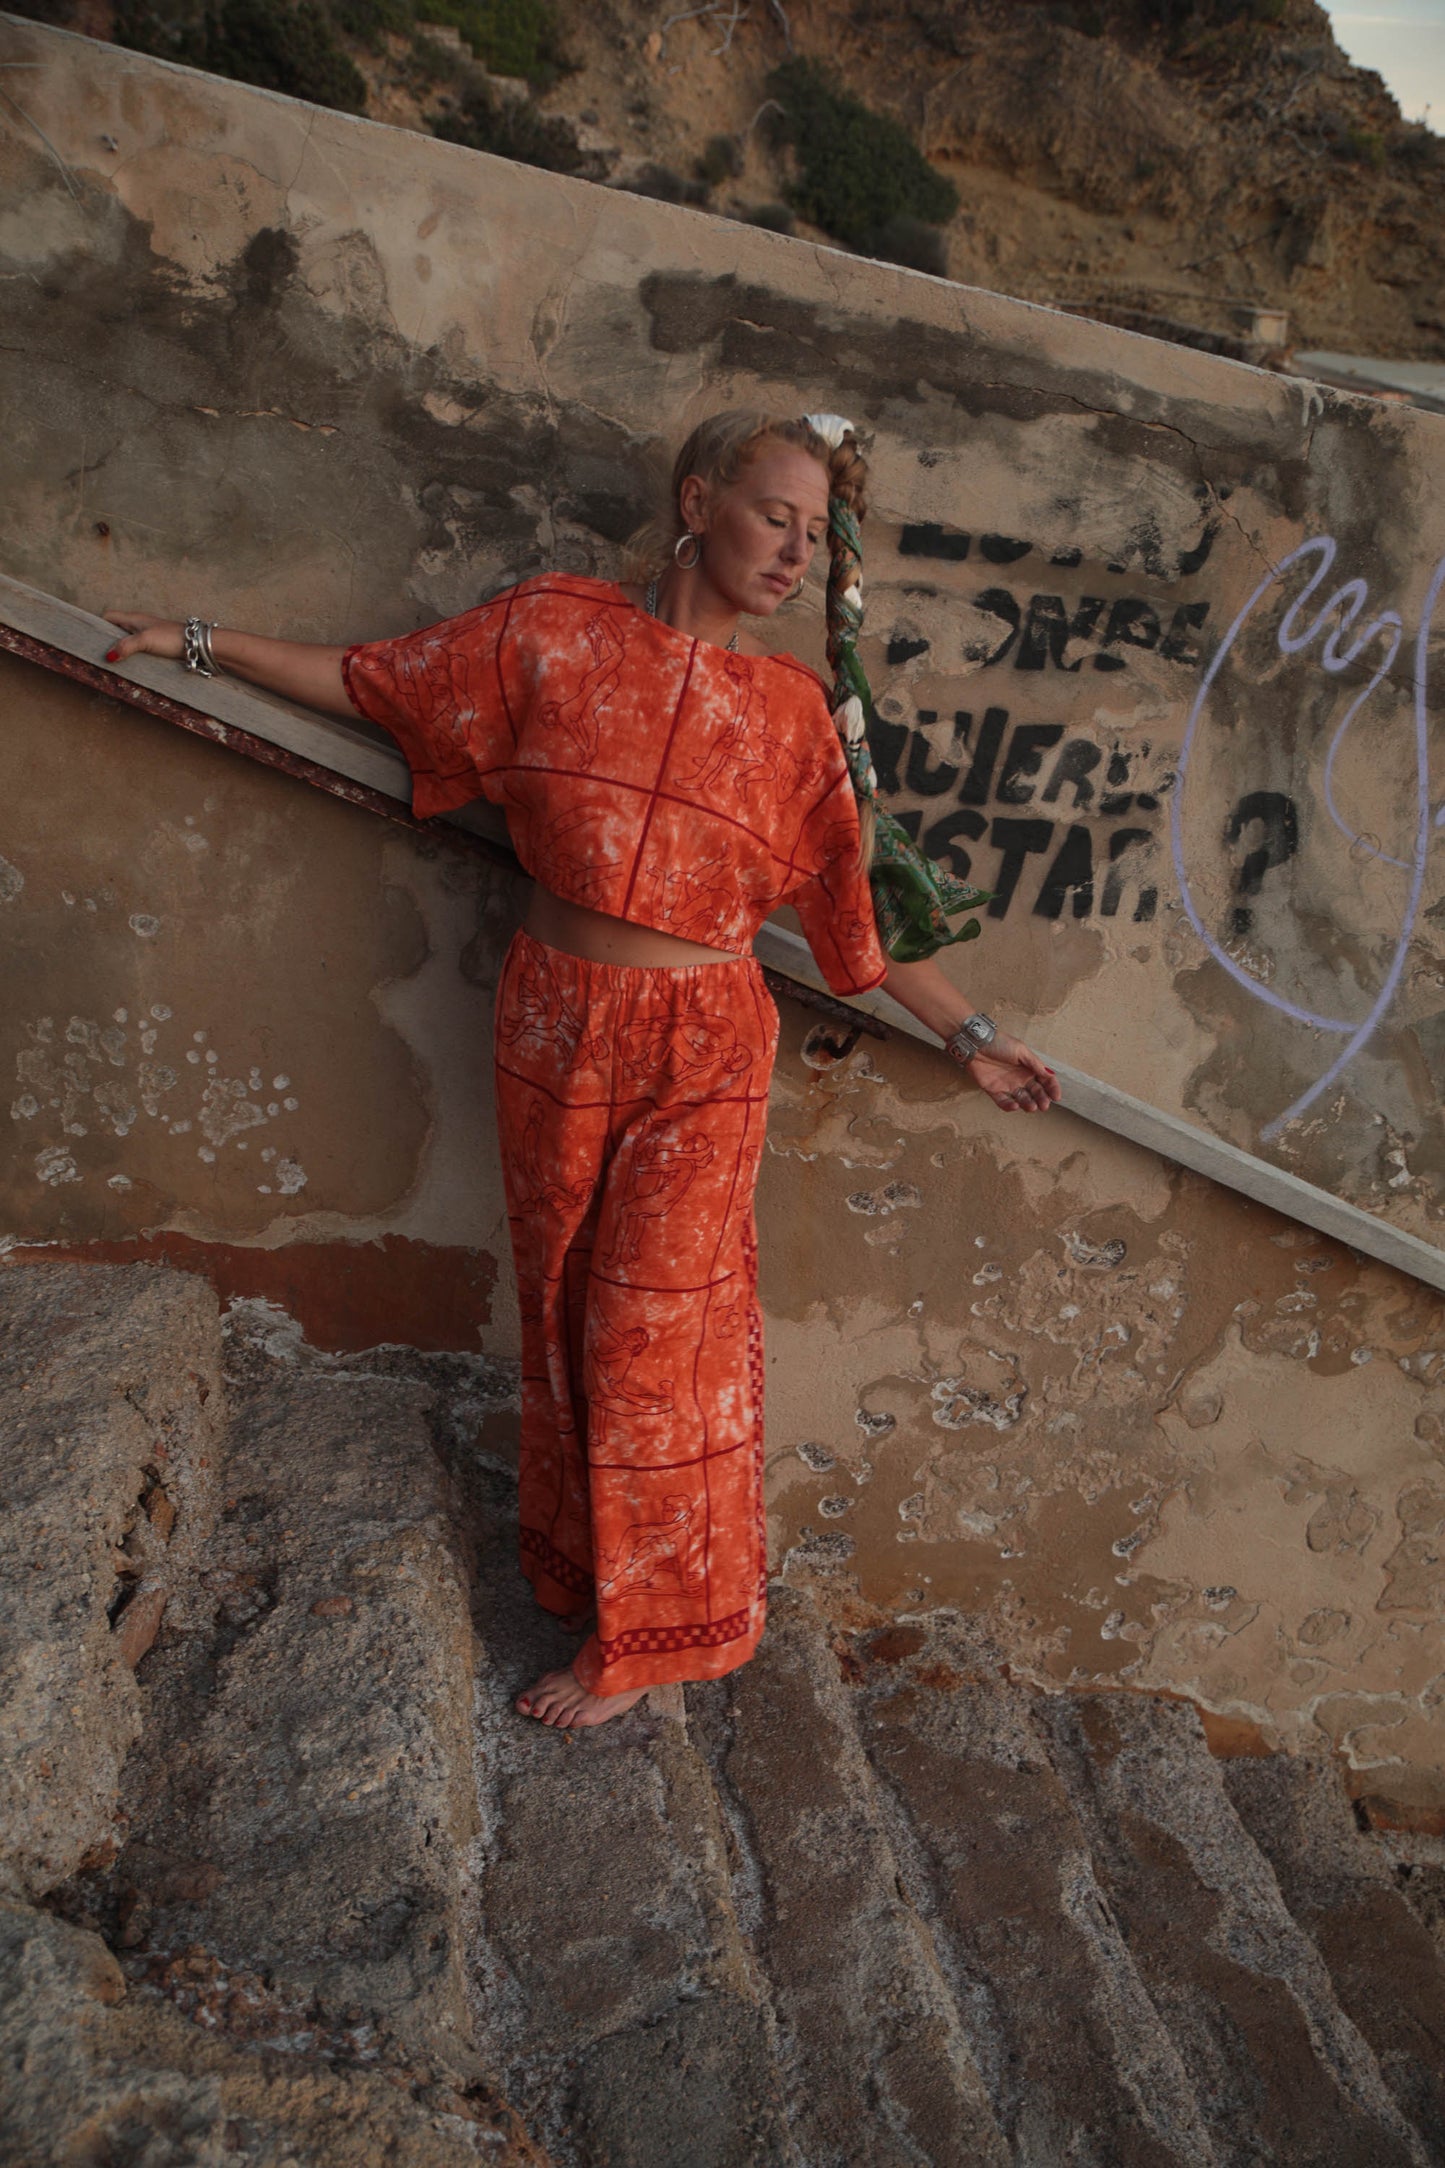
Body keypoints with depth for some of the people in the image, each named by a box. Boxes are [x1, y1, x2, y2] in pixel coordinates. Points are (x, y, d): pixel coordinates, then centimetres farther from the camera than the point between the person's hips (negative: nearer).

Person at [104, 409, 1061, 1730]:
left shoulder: (791, 709, -1)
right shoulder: (553, 633, -1)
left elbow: (854, 908, 5)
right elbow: (378, 683, 10)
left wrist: (969, 1035, 7)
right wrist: (198, 643, 14)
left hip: (701, 1056, -1)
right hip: (554, 1033, 2)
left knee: (651, 1332, 4)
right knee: (565, 1313, 13)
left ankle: (640, 1636, 24)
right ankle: (580, 1560, 37)